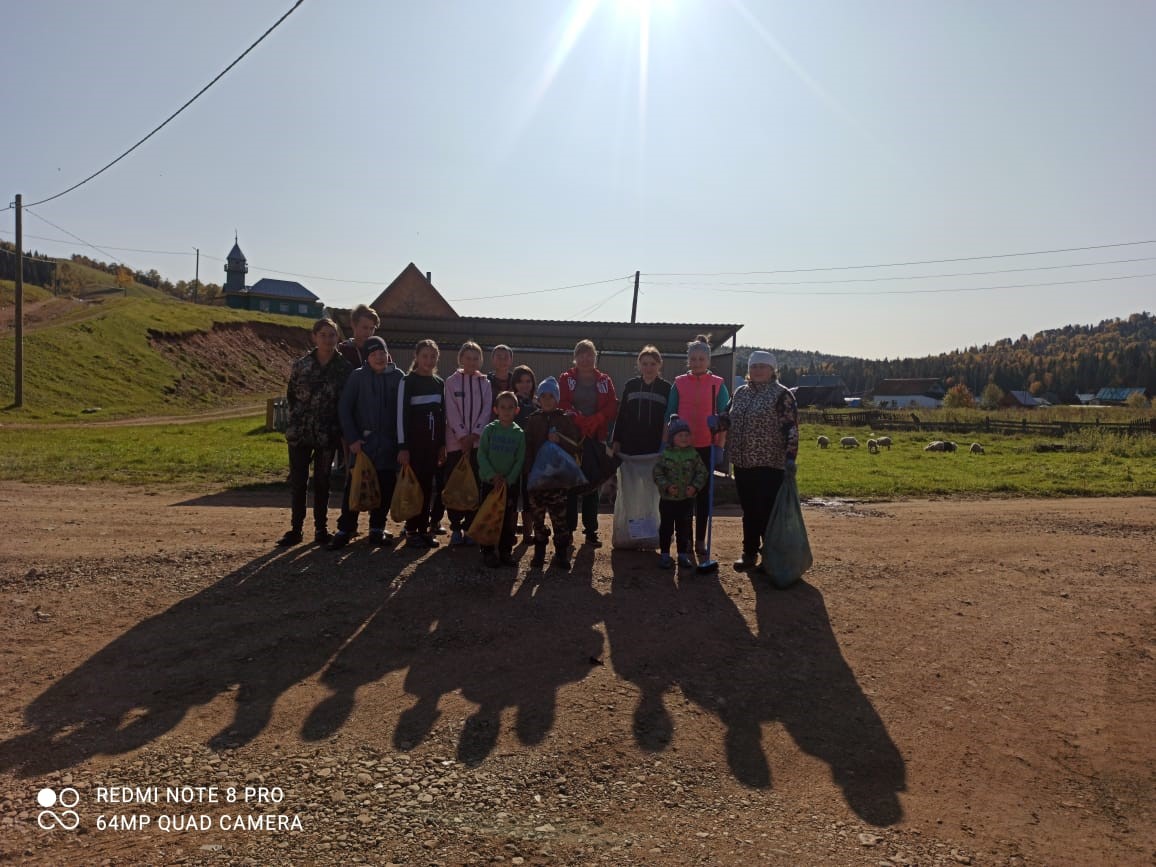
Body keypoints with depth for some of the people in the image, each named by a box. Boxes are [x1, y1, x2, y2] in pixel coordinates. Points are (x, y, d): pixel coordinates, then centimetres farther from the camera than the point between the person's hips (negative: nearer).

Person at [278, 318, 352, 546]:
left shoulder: (344, 367, -2)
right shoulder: (301, 365, 1)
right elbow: (290, 394, 11)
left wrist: (342, 431, 1)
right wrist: (298, 416, 5)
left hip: (328, 434, -1)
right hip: (299, 432, 1)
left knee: (322, 481, 7)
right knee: (297, 480, 4)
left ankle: (321, 528, 17)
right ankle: (295, 528, 13)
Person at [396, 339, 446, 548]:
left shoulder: (440, 383, 11)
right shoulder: (408, 381, -5)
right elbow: (402, 414, -9)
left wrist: (442, 444, 10)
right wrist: (402, 446, -14)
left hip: (433, 442, 5)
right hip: (414, 442, -5)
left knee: (428, 485, 8)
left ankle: (424, 529, 15)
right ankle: (412, 531, 6)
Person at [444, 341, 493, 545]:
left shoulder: (485, 383, 8)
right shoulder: (452, 382, 3)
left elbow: (486, 411, 2)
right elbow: (452, 412, -3)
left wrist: (473, 436, -9)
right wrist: (463, 437, -11)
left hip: (478, 441, 1)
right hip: (456, 441, -1)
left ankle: (470, 527, 7)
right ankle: (456, 528, 8)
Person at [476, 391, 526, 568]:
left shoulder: (519, 433, 0)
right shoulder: (489, 430, -3)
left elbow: (520, 460, -3)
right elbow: (481, 455, -6)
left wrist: (508, 479, -13)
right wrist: (493, 475, -15)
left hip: (510, 482, 1)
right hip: (489, 481, -1)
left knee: (508, 518, 5)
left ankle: (506, 551, 15)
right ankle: (488, 552, 11)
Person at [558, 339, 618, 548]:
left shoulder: (605, 381, 10)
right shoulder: (566, 379, 6)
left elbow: (612, 408, 0)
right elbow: (562, 404, -7)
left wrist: (593, 421, -17)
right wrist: (579, 420, -22)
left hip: (596, 438, 1)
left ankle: (591, 531, 10)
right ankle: (568, 529, 7)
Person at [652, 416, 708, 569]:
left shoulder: (693, 454, -2)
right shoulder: (665, 455, -7)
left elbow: (702, 472, 1)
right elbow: (657, 474, -5)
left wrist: (695, 486, -14)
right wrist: (666, 486, -19)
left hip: (687, 499, 1)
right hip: (668, 499, -1)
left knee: (684, 528, 10)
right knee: (666, 528, 7)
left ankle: (683, 554, 23)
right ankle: (664, 554, 19)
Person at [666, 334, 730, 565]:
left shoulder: (717, 384, 2)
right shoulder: (679, 383, 4)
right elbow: (670, 414, 6)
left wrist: (721, 443, -4)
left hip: (707, 446, 0)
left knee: (704, 492, 6)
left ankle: (700, 540, 14)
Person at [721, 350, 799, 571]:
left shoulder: (781, 394, -6)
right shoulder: (740, 393, 13)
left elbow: (791, 428, -11)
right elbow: (728, 419, 22)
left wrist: (790, 456, -19)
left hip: (770, 464, -6)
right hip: (743, 463, 6)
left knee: (768, 513, -2)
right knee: (749, 511, 14)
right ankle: (749, 553, 24)